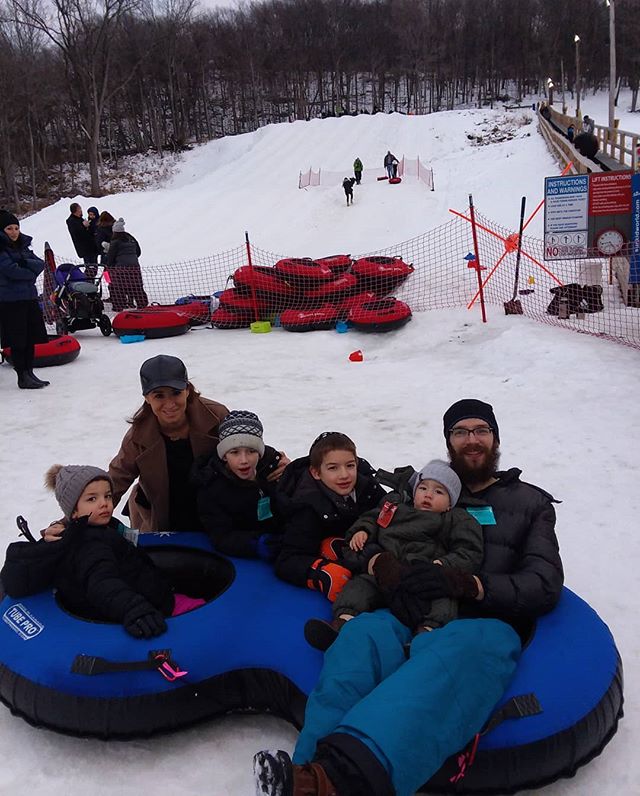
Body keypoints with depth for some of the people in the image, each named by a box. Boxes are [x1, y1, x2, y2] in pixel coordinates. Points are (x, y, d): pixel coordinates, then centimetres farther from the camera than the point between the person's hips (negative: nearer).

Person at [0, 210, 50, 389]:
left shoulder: (22, 246, 14)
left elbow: (41, 264, 3)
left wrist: (26, 263, -14)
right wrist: (31, 272, -6)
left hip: (29, 297, 7)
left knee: (32, 337, 10)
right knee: (18, 340, -2)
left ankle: (29, 372, 20)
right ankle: (22, 377, 4)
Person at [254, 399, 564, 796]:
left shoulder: (531, 503, 21)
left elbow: (545, 586, 7)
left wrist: (469, 584, -11)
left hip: (487, 625, -2)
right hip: (416, 617, 3)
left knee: (457, 650, -39)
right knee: (364, 632, -34)